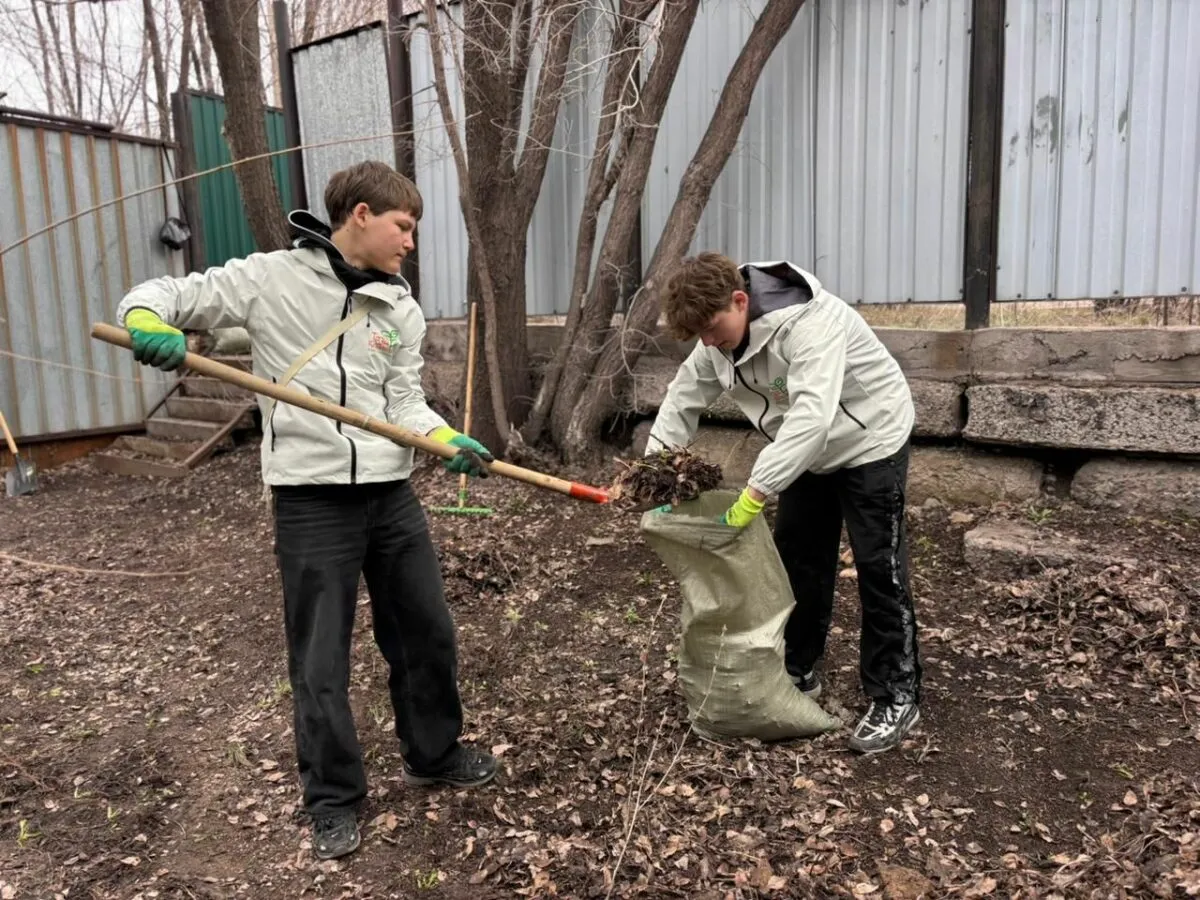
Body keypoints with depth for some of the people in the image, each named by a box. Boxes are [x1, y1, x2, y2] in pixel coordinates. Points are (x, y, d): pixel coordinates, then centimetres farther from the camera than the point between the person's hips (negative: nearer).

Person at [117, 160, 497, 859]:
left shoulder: (402, 308, 6)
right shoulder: (270, 278, -5)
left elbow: (407, 404, 3)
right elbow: (163, 295, 1)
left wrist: (449, 440, -17)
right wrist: (147, 319, -23)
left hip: (391, 491, 5)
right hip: (312, 498, -4)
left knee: (428, 632, 15)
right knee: (321, 659, 6)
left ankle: (436, 755, 39)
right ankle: (334, 797, 28)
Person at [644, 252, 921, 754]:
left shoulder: (809, 323, -36)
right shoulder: (721, 330, -10)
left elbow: (812, 416, -47)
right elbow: (686, 394, -3)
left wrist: (756, 491, -51)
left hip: (869, 443, -8)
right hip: (808, 451, 8)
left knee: (879, 568, -5)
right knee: (797, 558, 12)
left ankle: (896, 697, 9)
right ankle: (797, 672, 27)